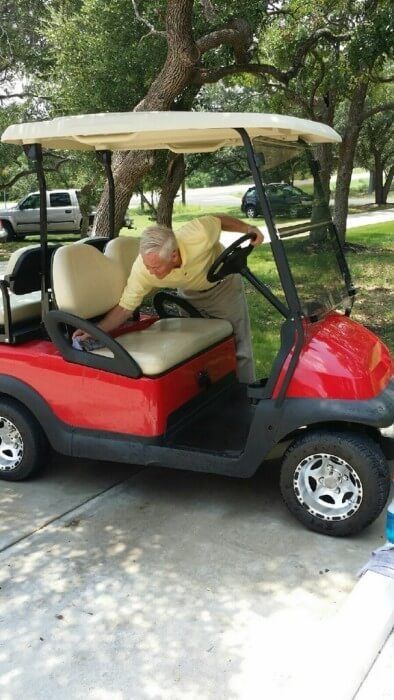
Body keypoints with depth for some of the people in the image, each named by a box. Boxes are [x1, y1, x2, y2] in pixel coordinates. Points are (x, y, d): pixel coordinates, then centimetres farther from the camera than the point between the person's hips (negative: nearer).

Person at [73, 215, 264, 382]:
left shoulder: (199, 235, -43)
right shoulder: (142, 270, -35)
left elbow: (219, 220, -21)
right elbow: (125, 307, -25)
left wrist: (248, 229, -17)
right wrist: (95, 329, -36)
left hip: (223, 283, -1)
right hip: (190, 294, 2)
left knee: (239, 347, 2)